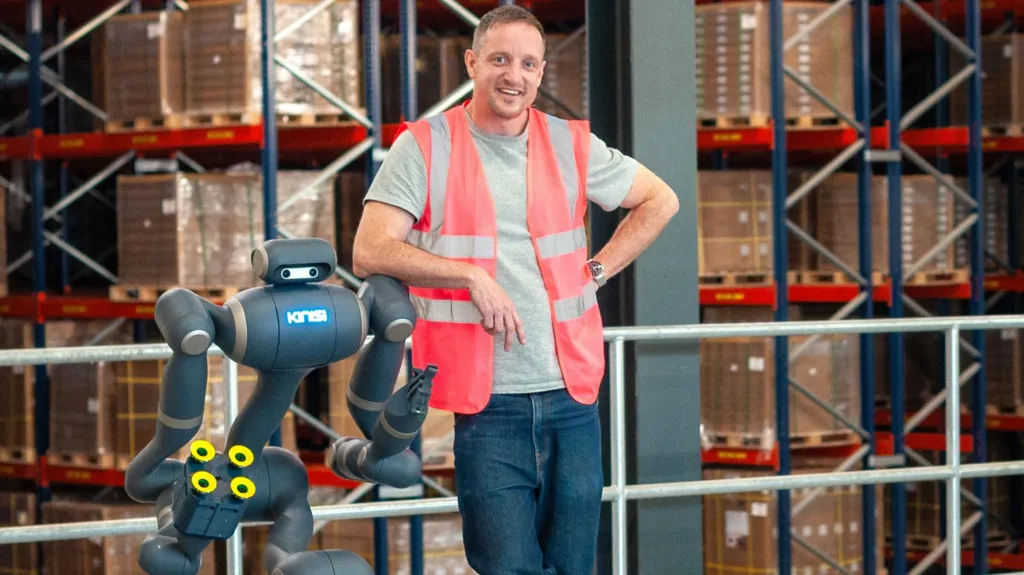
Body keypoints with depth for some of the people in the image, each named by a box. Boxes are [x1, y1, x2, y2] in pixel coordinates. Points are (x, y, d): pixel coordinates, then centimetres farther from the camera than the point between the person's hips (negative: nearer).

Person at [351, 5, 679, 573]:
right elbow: (369, 253, -9)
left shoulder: (570, 144, 8)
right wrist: (472, 276, -16)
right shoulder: (424, 147, -1)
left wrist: (597, 271, 10)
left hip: (571, 400, 4)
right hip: (486, 405, -3)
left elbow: (660, 201, 21)